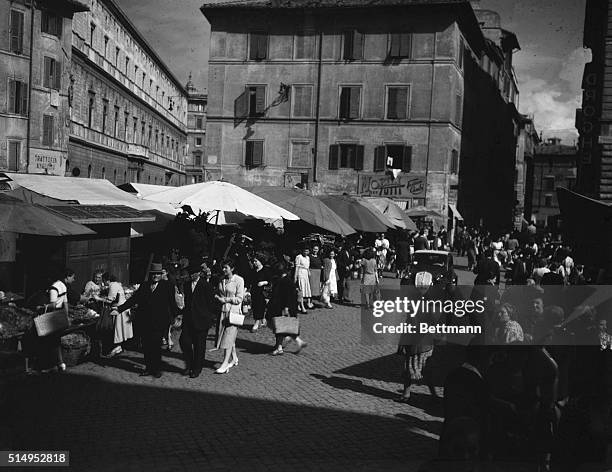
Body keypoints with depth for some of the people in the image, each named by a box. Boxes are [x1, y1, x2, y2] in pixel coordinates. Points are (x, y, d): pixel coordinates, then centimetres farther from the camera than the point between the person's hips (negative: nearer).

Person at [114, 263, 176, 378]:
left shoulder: (167, 286, 4)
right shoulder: (144, 286, 13)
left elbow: (172, 302, 3)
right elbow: (133, 299, 10)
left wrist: (175, 316, -3)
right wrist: (119, 308, 3)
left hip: (159, 321, -4)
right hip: (144, 321, 4)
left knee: (156, 345, -5)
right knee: (146, 345, 7)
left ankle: (157, 369, 8)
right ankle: (148, 368, 18)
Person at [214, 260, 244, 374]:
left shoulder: (239, 280, -8)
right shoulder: (221, 280, 10)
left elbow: (239, 299, -9)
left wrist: (225, 299, -14)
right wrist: (218, 298, -1)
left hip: (234, 310, -6)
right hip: (223, 310, 6)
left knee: (229, 337, -9)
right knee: (229, 336, 11)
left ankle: (225, 364, -10)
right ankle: (234, 358, 26)